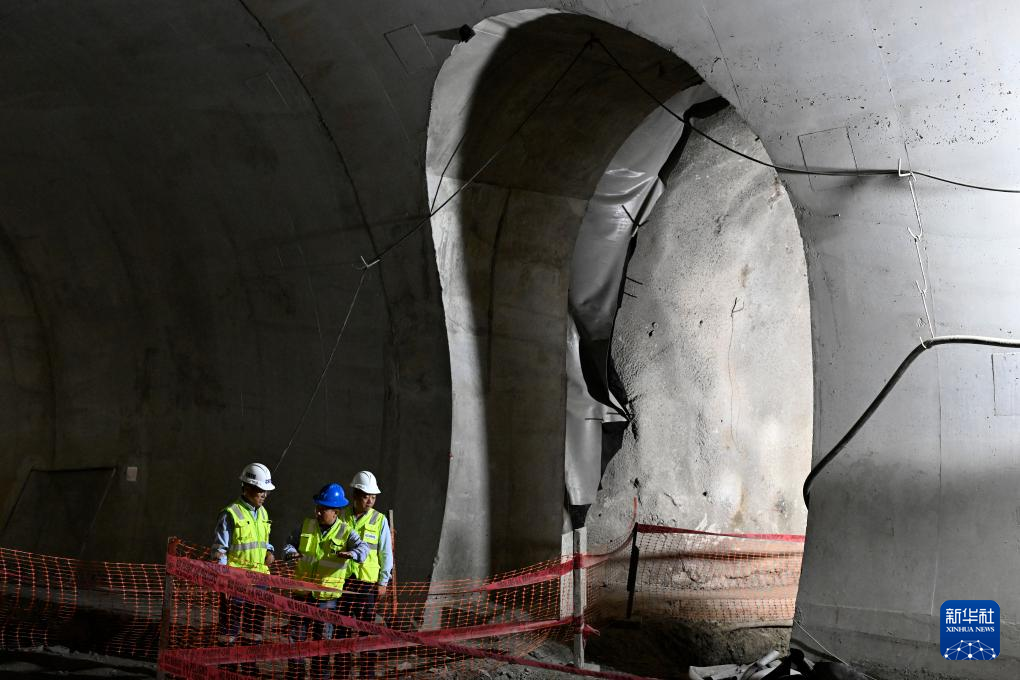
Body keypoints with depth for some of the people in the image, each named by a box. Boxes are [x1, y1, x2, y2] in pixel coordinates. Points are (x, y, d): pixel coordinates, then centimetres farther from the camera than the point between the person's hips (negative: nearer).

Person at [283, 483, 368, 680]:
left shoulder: (345, 532, -6)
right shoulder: (306, 525, 3)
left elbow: (362, 548, -20)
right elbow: (290, 543, 8)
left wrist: (352, 554, -43)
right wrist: (291, 552, -16)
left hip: (327, 597, -3)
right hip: (302, 592, 3)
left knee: (323, 639, 7)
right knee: (296, 636, 7)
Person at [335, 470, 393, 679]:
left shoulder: (379, 520, 0)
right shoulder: (342, 517, 5)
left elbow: (386, 553, 3)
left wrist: (383, 582, 0)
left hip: (368, 581, -2)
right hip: (343, 580, 2)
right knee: (342, 627, 5)